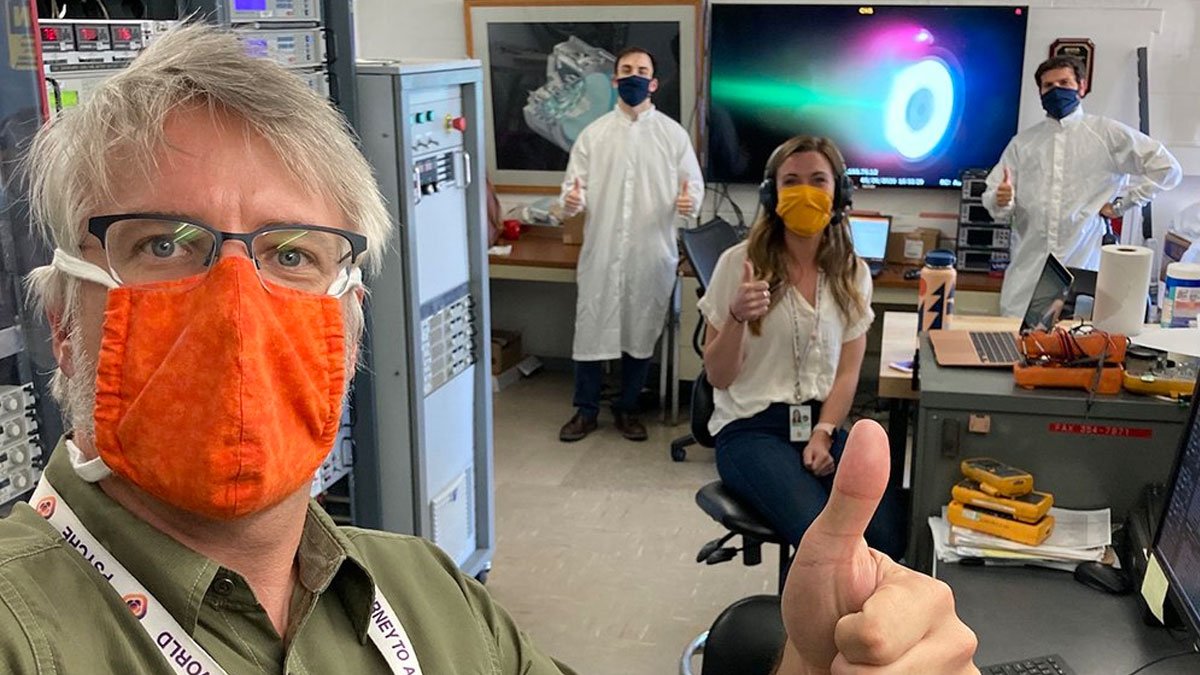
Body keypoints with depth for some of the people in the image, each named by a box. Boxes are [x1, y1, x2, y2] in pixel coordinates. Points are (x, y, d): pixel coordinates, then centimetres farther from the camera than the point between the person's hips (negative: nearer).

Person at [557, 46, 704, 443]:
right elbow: (574, 183, 3)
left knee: (641, 333, 9)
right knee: (591, 329, 4)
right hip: (601, 251, 0)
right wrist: (572, 199, -21)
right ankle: (586, 410, 20)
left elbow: (695, 184, 3)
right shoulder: (594, 133, 5)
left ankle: (627, 408, 26)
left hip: (652, 254, 0)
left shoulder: (673, 134, 4)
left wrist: (690, 202, -20)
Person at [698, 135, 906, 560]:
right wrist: (737, 318, -20)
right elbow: (718, 377, -2)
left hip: (824, 425, 4)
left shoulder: (852, 273, 8)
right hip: (750, 429, -4)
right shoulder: (739, 263, -3)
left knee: (887, 535, -20)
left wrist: (823, 434, -12)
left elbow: (847, 373, 5)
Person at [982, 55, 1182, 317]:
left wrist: (1122, 203, 1)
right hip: (1028, 269, 2)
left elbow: (1167, 168, 6)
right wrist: (1000, 200, -15)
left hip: (1083, 266, -2)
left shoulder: (1108, 133, 5)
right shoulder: (1022, 142, 12)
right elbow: (992, 199, 7)